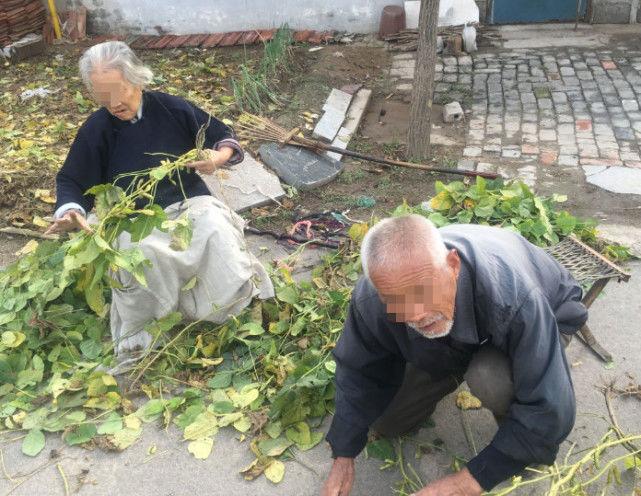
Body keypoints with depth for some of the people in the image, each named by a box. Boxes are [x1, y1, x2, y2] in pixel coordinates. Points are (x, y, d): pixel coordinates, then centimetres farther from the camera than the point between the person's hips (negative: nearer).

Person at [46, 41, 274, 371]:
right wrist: (70, 211, -16)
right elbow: (71, 182, 6)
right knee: (143, 255, -35)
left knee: (219, 234, -33)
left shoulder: (172, 108, -1)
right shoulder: (94, 131, -1)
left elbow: (224, 137, 9)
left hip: (190, 203, 1)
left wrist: (218, 157, -15)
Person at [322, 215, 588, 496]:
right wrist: (343, 456, -12)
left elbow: (550, 412, -40)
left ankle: (526, 444, -4)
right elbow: (358, 372, -13)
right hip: (454, 344, 4)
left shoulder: (512, 301, -47)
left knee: (489, 377, -37)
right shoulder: (371, 299, -32)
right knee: (387, 422, 3)